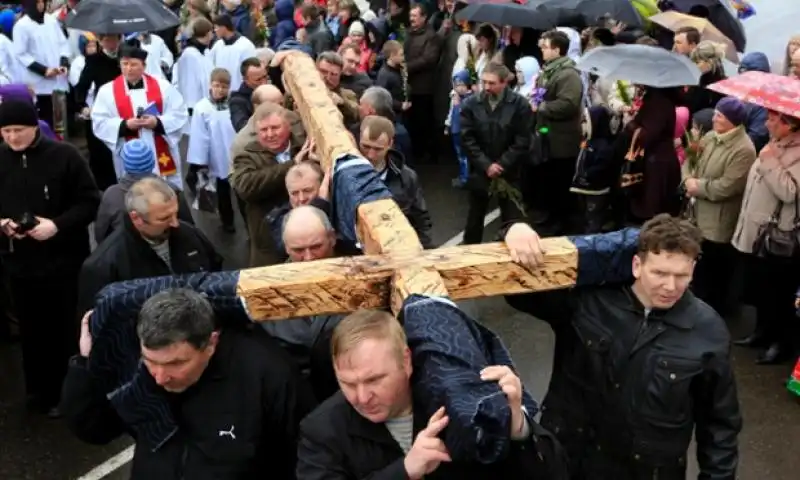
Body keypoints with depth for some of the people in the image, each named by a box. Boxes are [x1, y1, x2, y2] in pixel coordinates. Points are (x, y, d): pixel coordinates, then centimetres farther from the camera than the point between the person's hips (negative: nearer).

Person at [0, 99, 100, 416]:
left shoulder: (64, 156, -10)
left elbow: (90, 203, -8)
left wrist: (57, 225, -21)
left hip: (63, 260, -3)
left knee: (64, 329, 7)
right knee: (31, 329, 13)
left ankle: (67, 392, 24)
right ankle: (39, 390, 31)